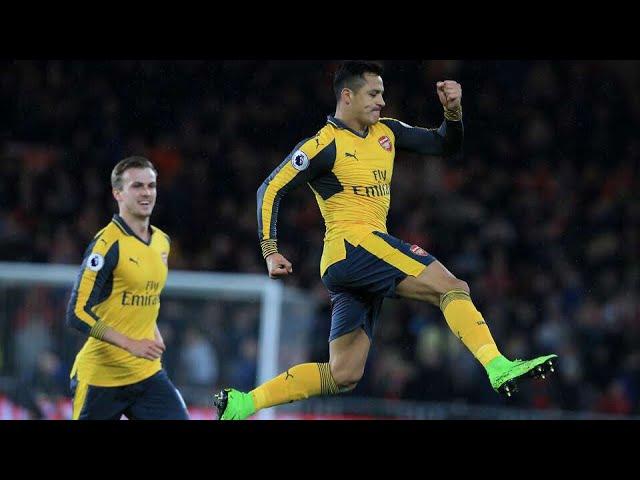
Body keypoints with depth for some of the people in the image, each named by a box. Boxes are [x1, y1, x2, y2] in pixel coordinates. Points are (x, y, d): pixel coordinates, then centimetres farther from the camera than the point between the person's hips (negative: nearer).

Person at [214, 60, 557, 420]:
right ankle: (500, 369, -34)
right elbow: (271, 190, -5)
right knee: (453, 288, -20)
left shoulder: (386, 133, 17)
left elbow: (447, 146, 21)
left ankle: (243, 403, 5)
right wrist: (270, 252, -11)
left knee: (344, 376, 6)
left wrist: (453, 110, 1)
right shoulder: (325, 145, -5)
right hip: (353, 243, -9)